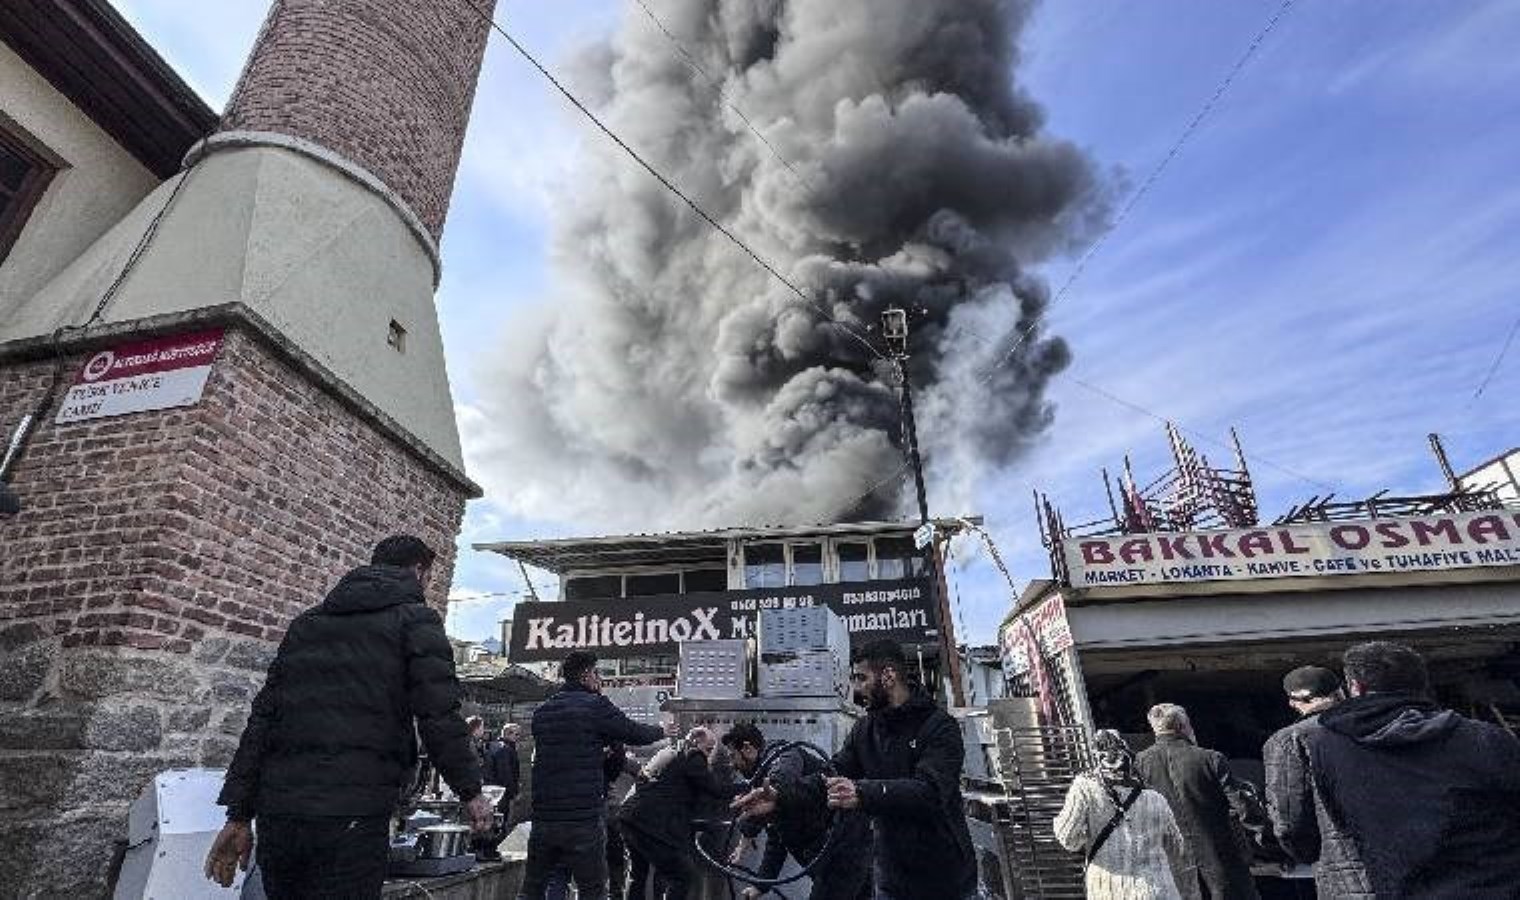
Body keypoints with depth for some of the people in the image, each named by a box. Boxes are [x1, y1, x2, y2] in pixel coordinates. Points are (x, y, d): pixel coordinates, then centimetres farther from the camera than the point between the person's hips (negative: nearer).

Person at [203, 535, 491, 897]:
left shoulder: (307, 622, 18)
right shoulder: (416, 619, -3)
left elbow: (263, 717, 15)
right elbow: (438, 717, -11)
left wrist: (239, 814, 16)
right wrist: (470, 791, -1)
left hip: (277, 814, 7)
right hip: (353, 816, -6)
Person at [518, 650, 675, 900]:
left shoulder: (541, 711, 9)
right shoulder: (595, 705, -10)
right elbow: (635, 733, -2)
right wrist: (663, 731, 17)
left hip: (543, 818, 6)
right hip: (584, 820, -6)